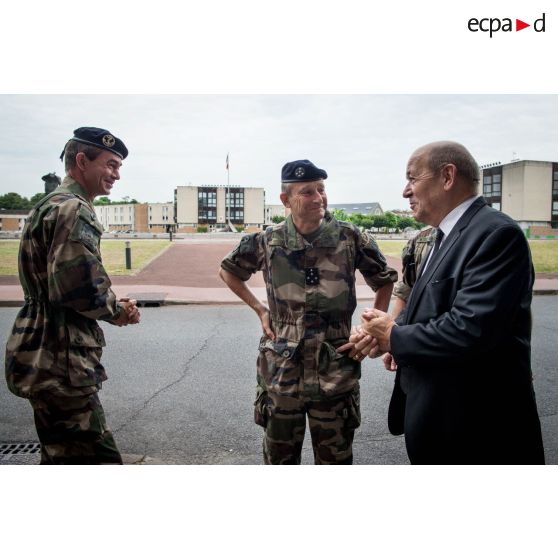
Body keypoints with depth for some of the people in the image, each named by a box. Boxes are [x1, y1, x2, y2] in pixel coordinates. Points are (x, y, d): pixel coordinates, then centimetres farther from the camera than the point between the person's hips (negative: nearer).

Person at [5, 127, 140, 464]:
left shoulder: (52, 206, 18)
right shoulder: (74, 209, -15)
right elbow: (80, 289, -27)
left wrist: (114, 306, 4)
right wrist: (117, 311, -7)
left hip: (46, 360, 11)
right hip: (60, 364, -11)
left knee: (61, 456, 22)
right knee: (98, 458, -5)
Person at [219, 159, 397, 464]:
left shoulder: (351, 238, -6)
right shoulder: (268, 241, -4)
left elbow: (385, 280, 9)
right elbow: (228, 270, 13)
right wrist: (260, 310, 4)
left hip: (335, 370, 0)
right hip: (281, 369, 1)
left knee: (335, 456, 13)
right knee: (279, 456, 16)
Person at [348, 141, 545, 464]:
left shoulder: (496, 233, -20)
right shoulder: (447, 237, 11)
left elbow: (470, 328, -31)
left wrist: (396, 337, -16)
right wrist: (386, 334, -7)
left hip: (478, 427, -9)